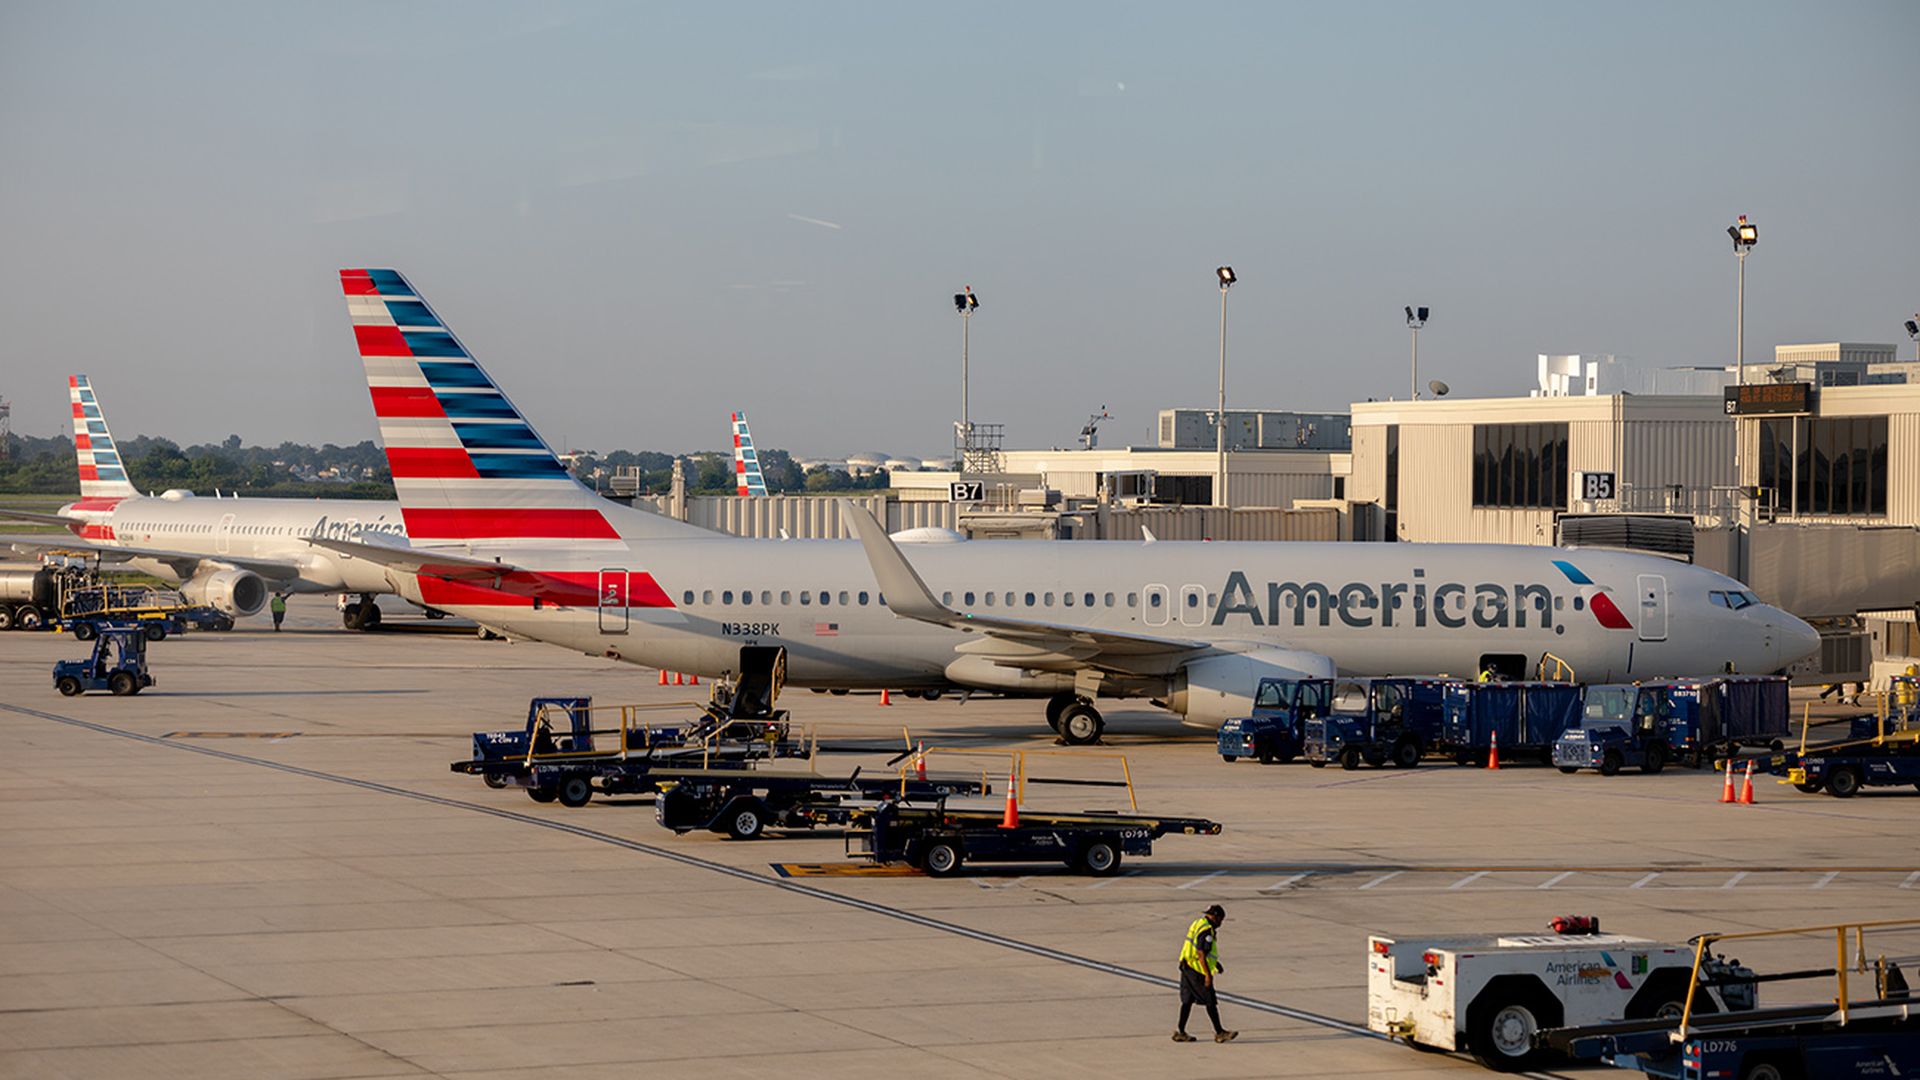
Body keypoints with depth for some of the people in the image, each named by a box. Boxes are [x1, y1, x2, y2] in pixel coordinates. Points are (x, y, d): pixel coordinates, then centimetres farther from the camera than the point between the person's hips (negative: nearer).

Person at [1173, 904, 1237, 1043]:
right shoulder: (1206, 931, -18)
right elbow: (1201, 954, -23)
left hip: (1186, 967, 10)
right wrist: (1208, 975, -22)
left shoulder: (1198, 923, 14)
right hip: (1197, 970, -10)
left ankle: (1180, 1032, 14)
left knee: (1188, 1000, 13)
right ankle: (1219, 1033, 3)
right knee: (1210, 1002, -2)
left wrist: (1216, 963, 25)